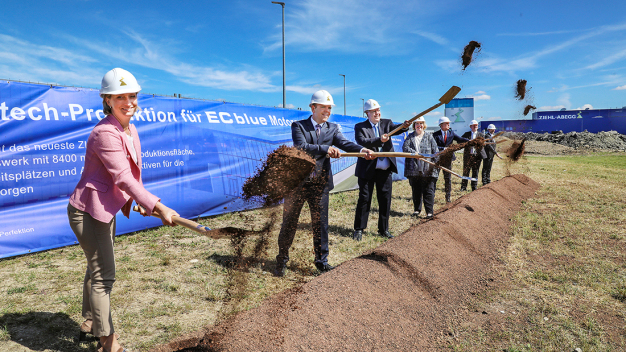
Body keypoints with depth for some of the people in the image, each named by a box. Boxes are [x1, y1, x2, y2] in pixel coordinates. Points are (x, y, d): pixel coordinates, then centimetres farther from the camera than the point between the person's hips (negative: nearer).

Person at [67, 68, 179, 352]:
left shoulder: (130, 130, 4)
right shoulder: (104, 134, -24)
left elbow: (133, 172, 10)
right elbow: (123, 178, -31)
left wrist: (143, 203, 2)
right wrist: (159, 207, -37)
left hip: (107, 209, 9)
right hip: (88, 211, -9)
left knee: (97, 267, 22)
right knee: (103, 275, -3)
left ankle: (89, 323, 42)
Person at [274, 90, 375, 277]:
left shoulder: (333, 128, 9)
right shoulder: (298, 126, 0)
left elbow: (344, 143, -9)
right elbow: (301, 146, -18)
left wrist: (362, 149, -29)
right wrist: (325, 149, -30)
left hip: (320, 184, 2)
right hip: (297, 182, -2)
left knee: (320, 223, 8)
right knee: (289, 223, 8)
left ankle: (322, 261, 25)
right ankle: (282, 261, 26)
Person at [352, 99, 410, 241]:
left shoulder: (386, 123, 9)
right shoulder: (360, 127, -1)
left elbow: (396, 128, -11)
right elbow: (362, 142, -18)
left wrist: (404, 126, -33)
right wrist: (379, 140, -31)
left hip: (385, 170, 3)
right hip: (367, 170, -3)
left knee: (385, 200, 9)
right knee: (364, 199, 3)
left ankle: (384, 229, 23)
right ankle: (359, 229, 16)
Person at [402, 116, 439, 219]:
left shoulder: (429, 136, 8)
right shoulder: (410, 136, 12)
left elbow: (435, 150, 3)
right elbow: (405, 147, -3)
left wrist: (436, 161, -11)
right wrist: (414, 153, -19)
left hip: (427, 169, -2)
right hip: (413, 169, 2)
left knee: (428, 190, -1)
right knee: (416, 191, 11)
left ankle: (429, 211, 3)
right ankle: (417, 209, 24)